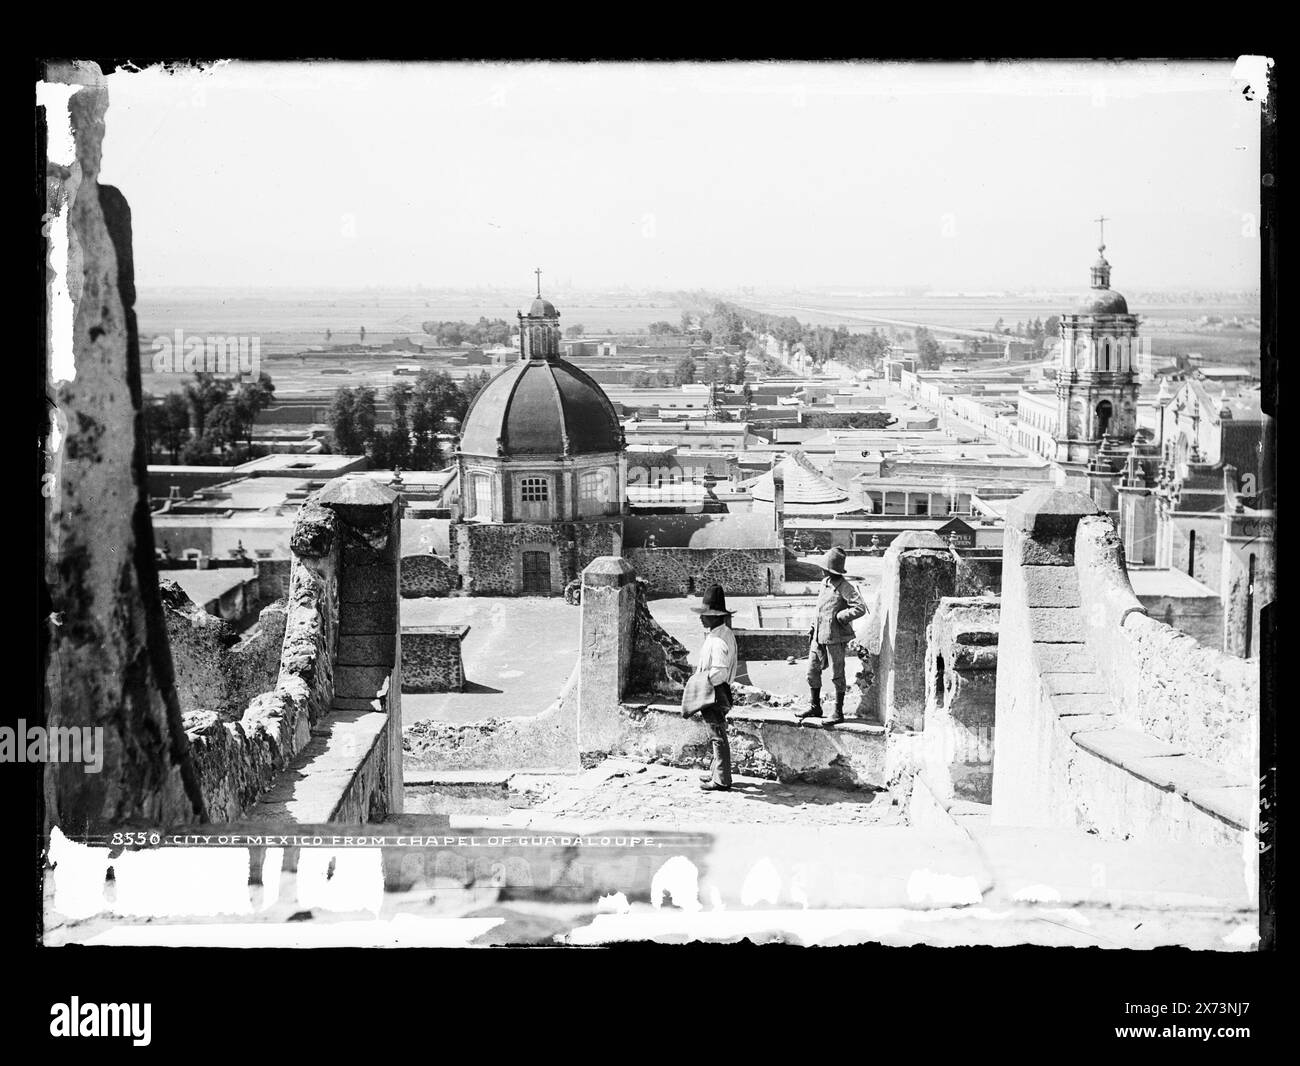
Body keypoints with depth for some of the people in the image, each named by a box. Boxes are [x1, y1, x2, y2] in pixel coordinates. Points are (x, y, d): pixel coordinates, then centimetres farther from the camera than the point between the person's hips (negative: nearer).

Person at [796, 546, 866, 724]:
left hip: (835, 637, -8)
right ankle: (814, 707, 23)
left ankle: (838, 712, 8)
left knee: (837, 675, 0)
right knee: (812, 671, 11)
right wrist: (813, 628, 17)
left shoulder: (844, 587, -14)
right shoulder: (824, 583, 11)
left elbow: (860, 608, -20)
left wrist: (839, 617, -15)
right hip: (819, 636, 8)